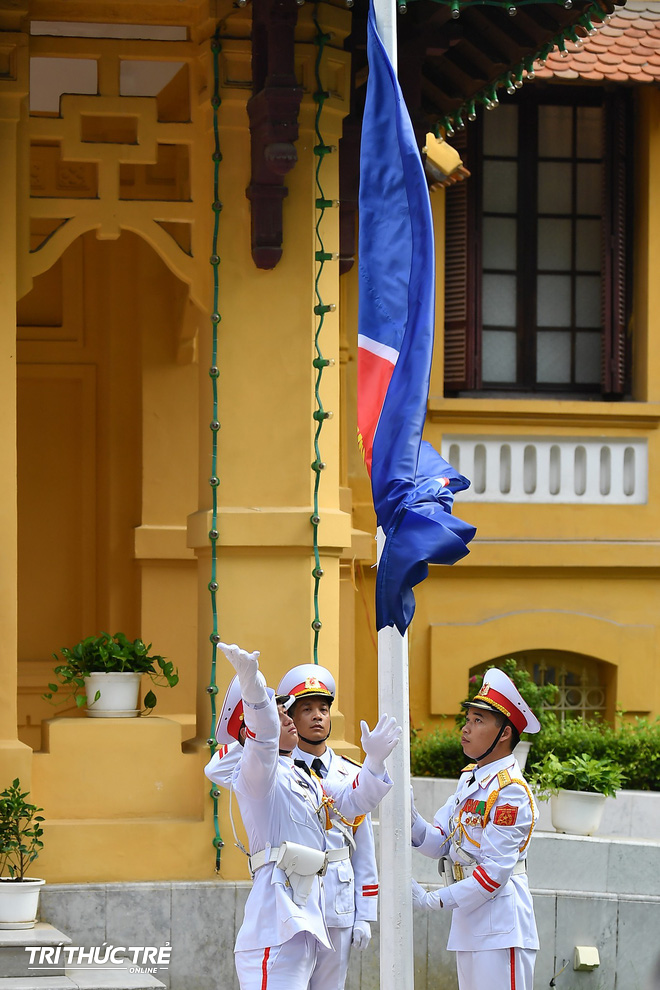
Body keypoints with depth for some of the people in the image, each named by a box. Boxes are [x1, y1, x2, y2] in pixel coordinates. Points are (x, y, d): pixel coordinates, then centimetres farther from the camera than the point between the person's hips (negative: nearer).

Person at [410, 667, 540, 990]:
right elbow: (441, 843, 11)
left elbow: (495, 871, -20)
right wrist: (412, 820, -9)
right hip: (469, 922, 9)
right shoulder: (469, 778, 12)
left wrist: (435, 900, -21)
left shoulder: (511, 791, -16)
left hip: (501, 926, -9)